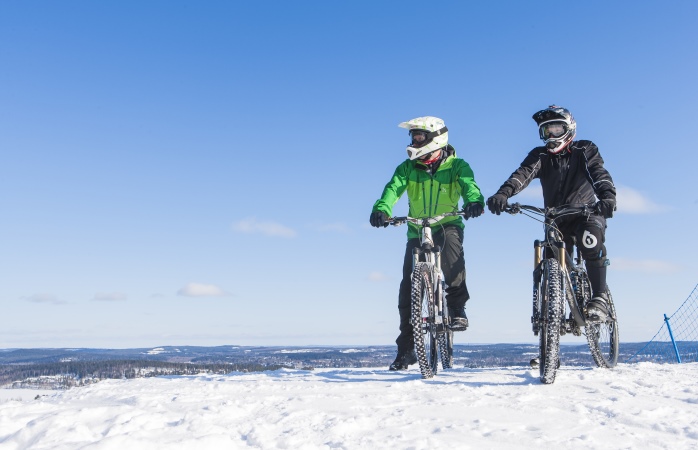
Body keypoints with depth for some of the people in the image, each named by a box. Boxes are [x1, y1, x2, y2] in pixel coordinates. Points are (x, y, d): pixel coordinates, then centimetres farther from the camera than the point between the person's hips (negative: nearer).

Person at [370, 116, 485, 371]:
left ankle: (457, 309, -23)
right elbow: (393, 188, -19)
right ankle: (406, 348, 9)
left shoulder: (456, 166, -6)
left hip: (448, 224, -2)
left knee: (450, 240, -38)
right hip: (417, 229, 2)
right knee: (408, 286, -5)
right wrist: (381, 209, -40)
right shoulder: (408, 167, -2)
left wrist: (475, 201, -48)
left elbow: (469, 185, -24)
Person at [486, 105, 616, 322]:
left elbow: (600, 174, -20)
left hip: (587, 213, -3)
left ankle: (600, 298, -21)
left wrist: (608, 197, -43)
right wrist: (503, 194, -42)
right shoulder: (540, 155, 0)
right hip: (556, 219, 3)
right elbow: (523, 173, -20)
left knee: (591, 242, -31)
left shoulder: (585, 150, -2)